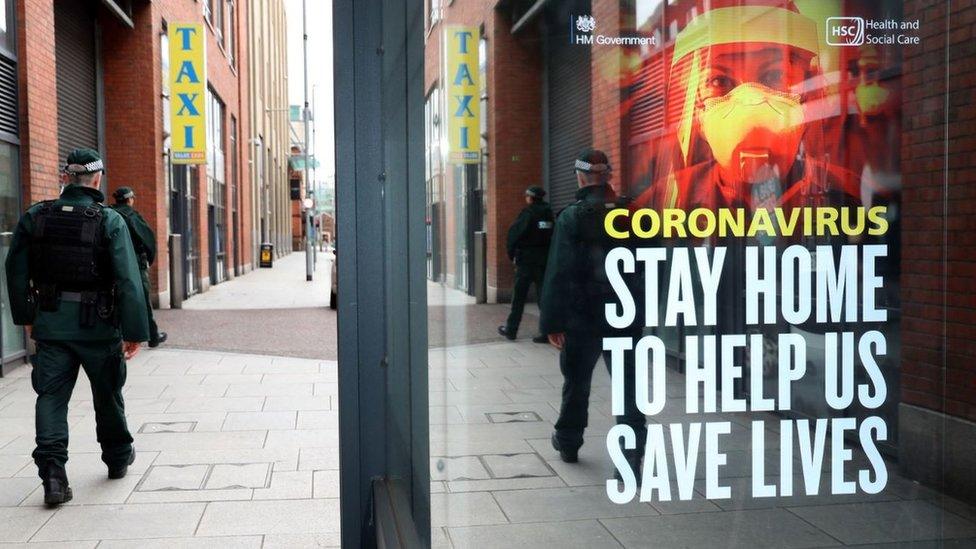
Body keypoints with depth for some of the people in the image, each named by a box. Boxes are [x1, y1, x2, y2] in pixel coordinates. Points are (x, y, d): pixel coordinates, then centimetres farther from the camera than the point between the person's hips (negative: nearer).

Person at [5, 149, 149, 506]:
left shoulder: (35, 217, 0)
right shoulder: (110, 221, -12)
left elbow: (16, 270, 7)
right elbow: (128, 280, -16)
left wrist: (25, 316, 18)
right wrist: (134, 332, -12)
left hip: (50, 325, 2)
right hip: (98, 326, -2)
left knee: (51, 396, 4)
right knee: (107, 395, 15)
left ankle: (52, 473, -8)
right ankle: (118, 458, 34)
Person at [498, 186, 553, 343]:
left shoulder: (528, 213, -11)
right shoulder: (549, 213, 6)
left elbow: (514, 233, -13)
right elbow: (553, 236, 6)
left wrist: (511, 253, -1)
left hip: (526, 259, -5)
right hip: (545, 259, 5)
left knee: (519, 296, 5)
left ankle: (510, 329, 13)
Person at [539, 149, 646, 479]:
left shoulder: (571, 218, -10)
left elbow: (558, 273, -13)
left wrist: (552, 322, -11)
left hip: (583, 318, -2)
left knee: (576, 381, 16)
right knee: (628, 386, 2)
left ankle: (568, 442, 33)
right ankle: (632, 453, -8)